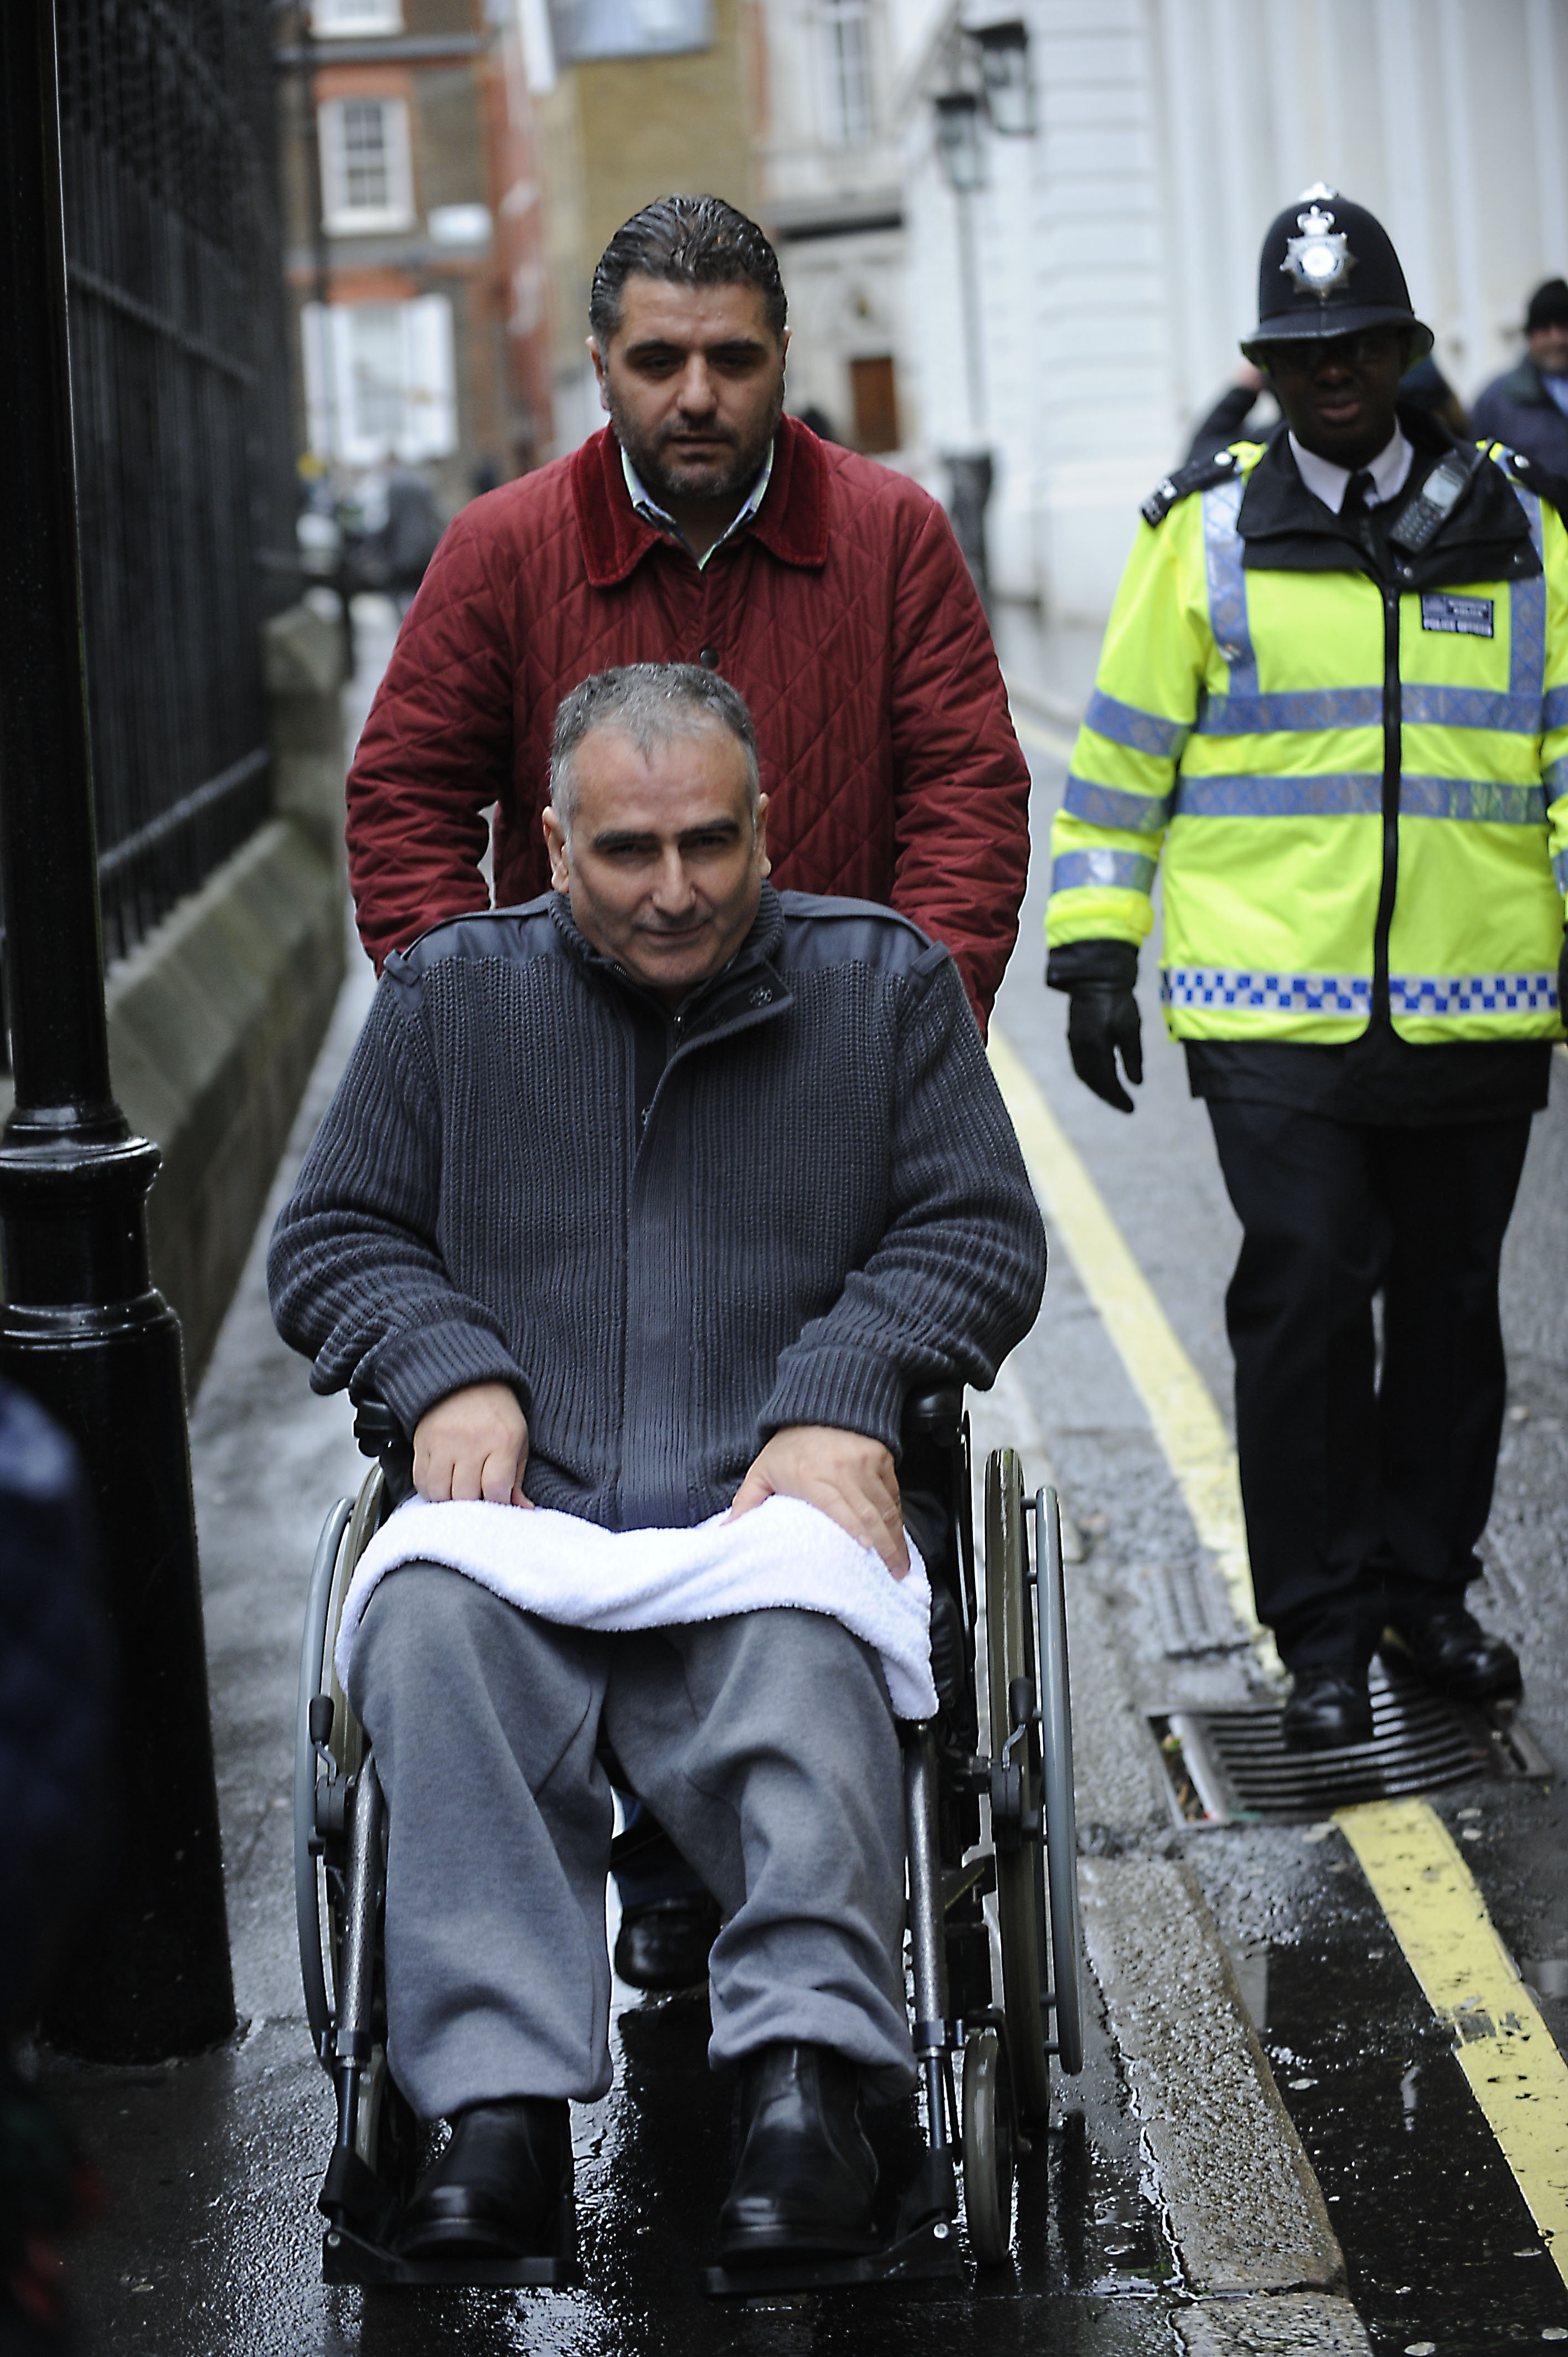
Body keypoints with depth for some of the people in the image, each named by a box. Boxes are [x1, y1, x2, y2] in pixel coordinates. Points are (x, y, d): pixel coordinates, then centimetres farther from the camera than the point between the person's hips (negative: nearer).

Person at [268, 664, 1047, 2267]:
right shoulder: (447, 995, 16)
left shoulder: (883, 987, 13)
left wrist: (842, 1396, -8)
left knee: (802, 1658, -37)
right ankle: (502, 2105, -39)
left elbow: (979, 1232, 11)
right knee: (436, 1633, -35)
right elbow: (330, 1237, 18)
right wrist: (446, 1366, -3)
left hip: (771, 1504, -1)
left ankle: (801, 2086, -47)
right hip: (519, 1499, 1)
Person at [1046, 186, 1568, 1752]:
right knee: (1304, 1301, -6)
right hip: (1273, 1008, -2)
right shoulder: (1207, 537, 4)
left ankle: (1426, 1586, 26)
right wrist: (1095, 953, 1)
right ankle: (1323, 1635, 4)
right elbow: (1119, 755, 6)